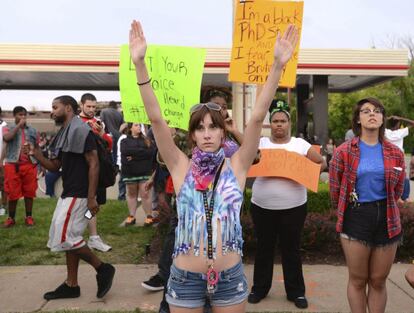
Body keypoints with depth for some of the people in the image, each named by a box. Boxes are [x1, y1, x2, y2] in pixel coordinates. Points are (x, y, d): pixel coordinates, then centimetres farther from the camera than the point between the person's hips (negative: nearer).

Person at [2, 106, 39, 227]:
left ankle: (29, 217, 17)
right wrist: (19, 125, -12)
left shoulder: (33, 130, 12)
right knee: (12, 193, 2)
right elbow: (6, 138, -17)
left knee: (29, 192, 5)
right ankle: (11, 218, 15)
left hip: (30, 165, 2)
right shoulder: (8, 128, 7)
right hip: (13, 165, -1)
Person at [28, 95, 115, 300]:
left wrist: (91, 198, -22)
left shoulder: (81, 131, -13)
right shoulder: (64, 134, 16)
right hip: (68, 193, 10)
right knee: (68, 237, 11)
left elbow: (94, 164, -18)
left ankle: (103, 269, 3)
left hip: (79, 194, -10)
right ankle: (71, 285, 20)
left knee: (66, 237, -10)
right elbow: (54, 166, 18)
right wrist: (37, 155, 0)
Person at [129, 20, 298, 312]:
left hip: (230, 276, 0)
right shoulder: (182, 167, -5)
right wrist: (140, 64, -21)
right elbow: (156, 118, -14)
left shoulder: (236, 166, -4)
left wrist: (278, 65, -22)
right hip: (185, 277, 0)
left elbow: (258, 116, -14)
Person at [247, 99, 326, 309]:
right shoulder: (260, 143, 3)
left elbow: (322, 163, 5)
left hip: (293, 207, -1)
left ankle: (296, 292, 23)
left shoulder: (300, 144, 1)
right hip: (262, 207, 1)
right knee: (263, 248, 13)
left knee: (291, 249, 10)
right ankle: (259, 288, 27)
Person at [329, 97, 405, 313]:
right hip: (356, 218, -2)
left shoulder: (395, 153, 2)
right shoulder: (343, 152, -6)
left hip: (387, 219, 2)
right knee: (357, 280, 9)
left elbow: (398, 189, 14)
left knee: (378, 281, 12)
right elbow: (334, 188, 2)